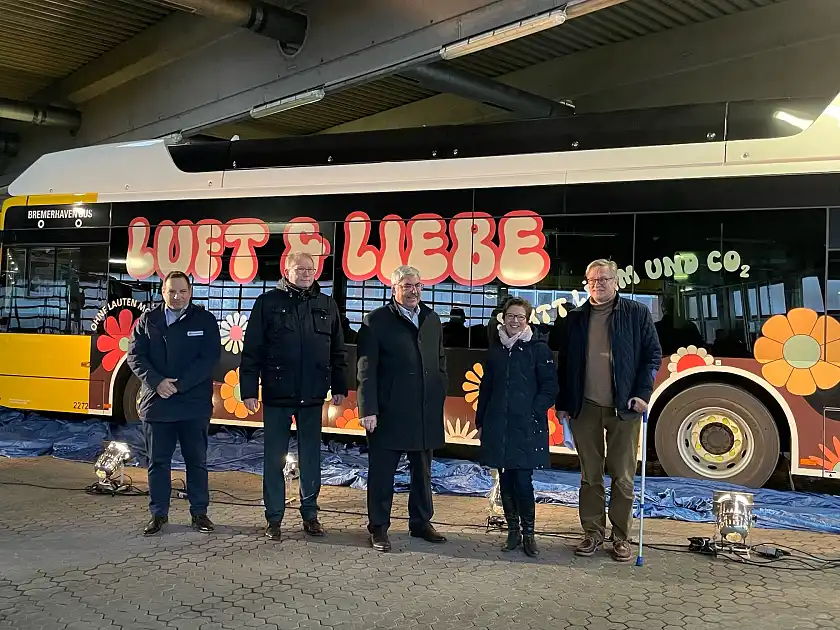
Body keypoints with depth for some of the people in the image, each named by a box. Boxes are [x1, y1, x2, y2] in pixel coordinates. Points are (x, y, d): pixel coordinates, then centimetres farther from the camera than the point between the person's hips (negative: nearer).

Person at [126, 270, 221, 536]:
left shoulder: (204, 320, 2)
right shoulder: (147, 320, 8)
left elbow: (209, 358, -7)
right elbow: (135, 355, 1)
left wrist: (179, 385, -15)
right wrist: (157, 382, -14)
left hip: (194, 403, -1)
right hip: (156, 402, 2)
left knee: (197, 461, 7)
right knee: (158, 462, 8)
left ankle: (199, 512, 18)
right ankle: (158, 514, 18)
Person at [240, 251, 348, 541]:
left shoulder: (327, 305, 7)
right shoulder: (268, 303, -2)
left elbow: (338, 351, 11)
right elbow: (251, 350, -4)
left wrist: (340, 387, 7)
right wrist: (249, 389, -8)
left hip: (312, 397, 2)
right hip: (276, 395, -2)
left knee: (311, 459, 10)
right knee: (274, 459, 6)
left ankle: (310, 514, 23)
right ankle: (274, 517, 17)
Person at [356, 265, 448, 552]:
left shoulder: (432, 320, 12)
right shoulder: (376, 321, -4)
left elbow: (441, 363, 18)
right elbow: (366, 369, -7)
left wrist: (439, 397, 9)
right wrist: (368, 409, -12)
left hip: (426, 413, 5)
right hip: (388, 412, -5)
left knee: (422, 471, 15)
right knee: (382, 472, 3)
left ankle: (421, 522, 29)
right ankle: (378, 528, 15)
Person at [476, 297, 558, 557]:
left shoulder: (538, 348, -2)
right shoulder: (496, 350, 12)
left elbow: (549, 388, -4)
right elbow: (486, 388, 16)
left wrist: (534, 413, -13)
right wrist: (481, 421, 13)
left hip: (526, 427, -4)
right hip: (498, 426, 4)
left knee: (523, 481, -7)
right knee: (506, 480, 8)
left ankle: (528, 533, 9)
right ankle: (513, 531, 20)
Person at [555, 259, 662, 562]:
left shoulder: (637, 313, 2)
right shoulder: (576, 318, 9)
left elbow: (652, 354, 1)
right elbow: (564, 363, 11)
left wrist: (642, 393, -8)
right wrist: (563, 403, 7)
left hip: (624, 408, -2)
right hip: (585, 408, 2)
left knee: (623, 476, 3)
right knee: (590, 475, 9)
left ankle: (621, 537, 14)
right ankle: (593, 532, 19)